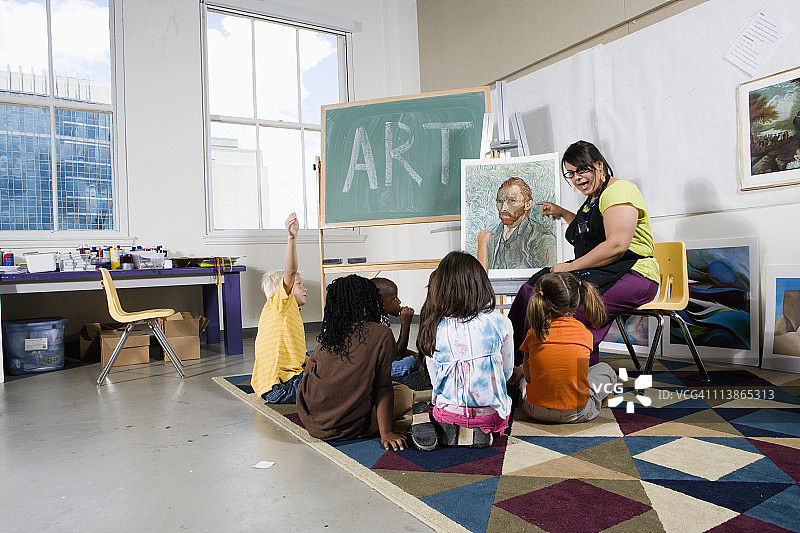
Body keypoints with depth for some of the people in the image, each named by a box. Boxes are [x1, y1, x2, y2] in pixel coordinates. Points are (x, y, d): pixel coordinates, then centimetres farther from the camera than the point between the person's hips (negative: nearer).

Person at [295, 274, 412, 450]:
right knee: (405, 393, 12)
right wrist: (386, 433, -9)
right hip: (345, 428, -5)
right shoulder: (381, 334, -15)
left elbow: (310, 366, 14)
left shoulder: (328, 333, -1)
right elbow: (382, 386, -13)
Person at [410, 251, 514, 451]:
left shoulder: (433, 329, -10)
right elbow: (507, 372, 1)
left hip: (449, 411, 0)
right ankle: (476, 433, 2)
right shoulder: (500, 322, -12)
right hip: (491, 415, 0)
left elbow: (435, 379, 1)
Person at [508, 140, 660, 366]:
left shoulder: (619, 191, -9)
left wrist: (572, 266, -17)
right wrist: (562, 213, 35)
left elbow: (617, 245, -21)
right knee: (533, 287, -8)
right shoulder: (592, 198, 21)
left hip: (632, 276, -9)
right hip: (598, 272, 10)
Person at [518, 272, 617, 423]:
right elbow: (581, 373, 5)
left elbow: (528, 377, -2)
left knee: (523, 382, 38)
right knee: (606, 370, 25)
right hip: (577, 414, -1)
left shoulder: (533, 334, -8)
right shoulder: (585, 333, -7)